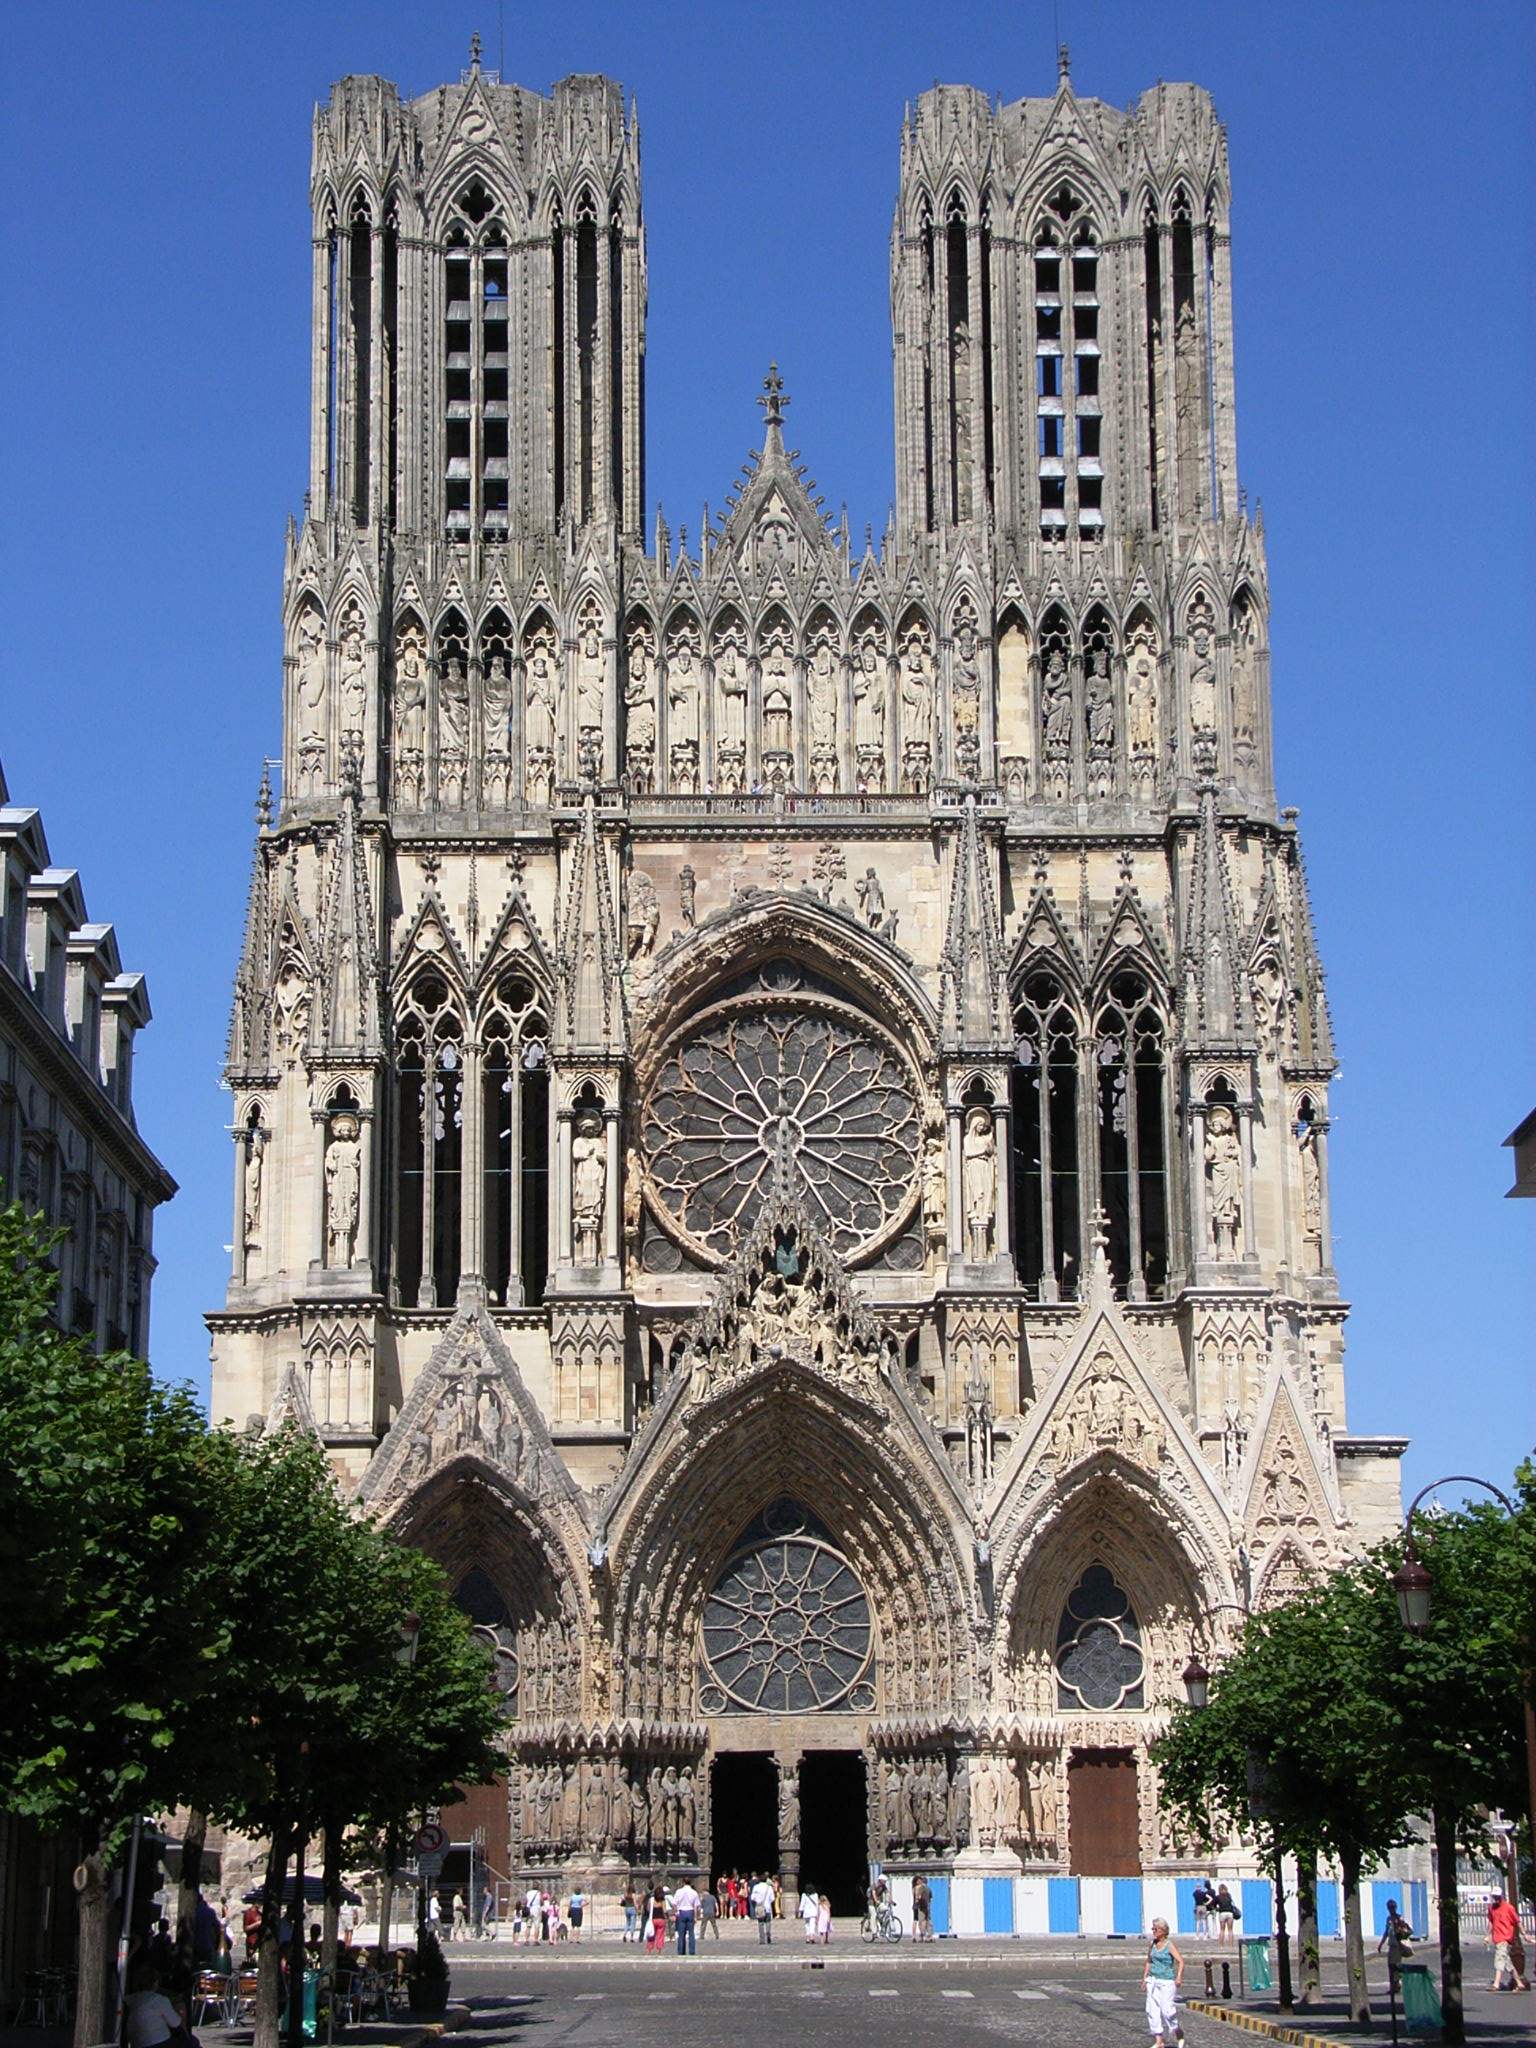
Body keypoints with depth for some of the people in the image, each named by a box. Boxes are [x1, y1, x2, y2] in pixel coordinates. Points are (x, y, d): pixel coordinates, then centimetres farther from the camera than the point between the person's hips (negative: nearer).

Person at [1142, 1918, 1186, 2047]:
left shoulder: (1170, 1945, -9)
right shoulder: (1151, 1944, 10)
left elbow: (1180, 1961, -16)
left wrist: (1179, 1977, -30)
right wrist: (1144, 1978, 18)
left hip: (1167, 1982, -6)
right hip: (1153, 1981, 6)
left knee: (1167, 2010, -11)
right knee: (1152, 2010, -1)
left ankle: (1179, 2035, 12)